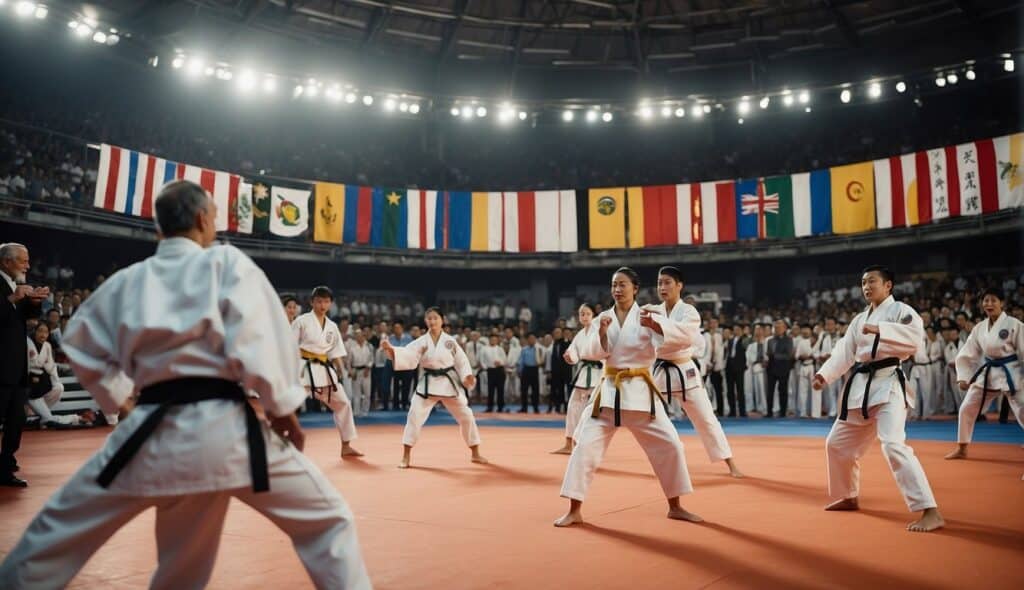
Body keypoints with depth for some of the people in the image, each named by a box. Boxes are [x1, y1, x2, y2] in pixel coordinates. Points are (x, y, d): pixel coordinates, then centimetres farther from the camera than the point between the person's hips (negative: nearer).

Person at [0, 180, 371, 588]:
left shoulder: (127, 280, 13)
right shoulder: (226, 261, 0)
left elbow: (82, 345, 22)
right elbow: (257, 337, -11)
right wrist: (282, 405, -4)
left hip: (154, 433, 5)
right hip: (225, 429, -4)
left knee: (58, 530, 26)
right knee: (327, 521, 8)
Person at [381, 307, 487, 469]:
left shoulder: (450, 341, -1)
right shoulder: (421, 341, -4)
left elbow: (461, 360, 4)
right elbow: (407, 354, -19)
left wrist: (468, 375, -13)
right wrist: (391, 349, -37)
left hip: (450, 383, 1)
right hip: (428, 384, -1)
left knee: (466, 416, 5)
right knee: (415, 416, -9)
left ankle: (475, 454, 24)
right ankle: (406, 456, 5)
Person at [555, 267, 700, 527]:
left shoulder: (648, 316, -3)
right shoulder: (604, 317, 5)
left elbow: (680, 338, -17)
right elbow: (593, 353, -4)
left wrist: (654, 324, -34)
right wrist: (602, 332, -22)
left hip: (640, 390, -1)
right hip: (609, 390, 1)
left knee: (669, 445, 1)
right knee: (586, 445, -5)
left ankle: (675, 507, 22)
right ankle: (574, 510, 6)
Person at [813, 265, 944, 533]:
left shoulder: (900, 310, -4)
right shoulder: (860, 319, 17)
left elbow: (916, 336, -23)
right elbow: (844, 352, 11)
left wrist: (879, 329, -32)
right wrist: (825, 374, -2)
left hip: (888, 383, -8)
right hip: (861, 386, 8)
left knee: (893, 445, -25)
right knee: (837, 443, 16)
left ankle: (930, 511, -18)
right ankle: (849, 497, 35)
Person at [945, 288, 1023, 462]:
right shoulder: (979, 328, 3)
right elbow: (967, 354, 6)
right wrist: (963, 377, -1)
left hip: (1010, 373, -5)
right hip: (987, 373, 5)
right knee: (966, 409, 7)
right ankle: (962, 449, 22)